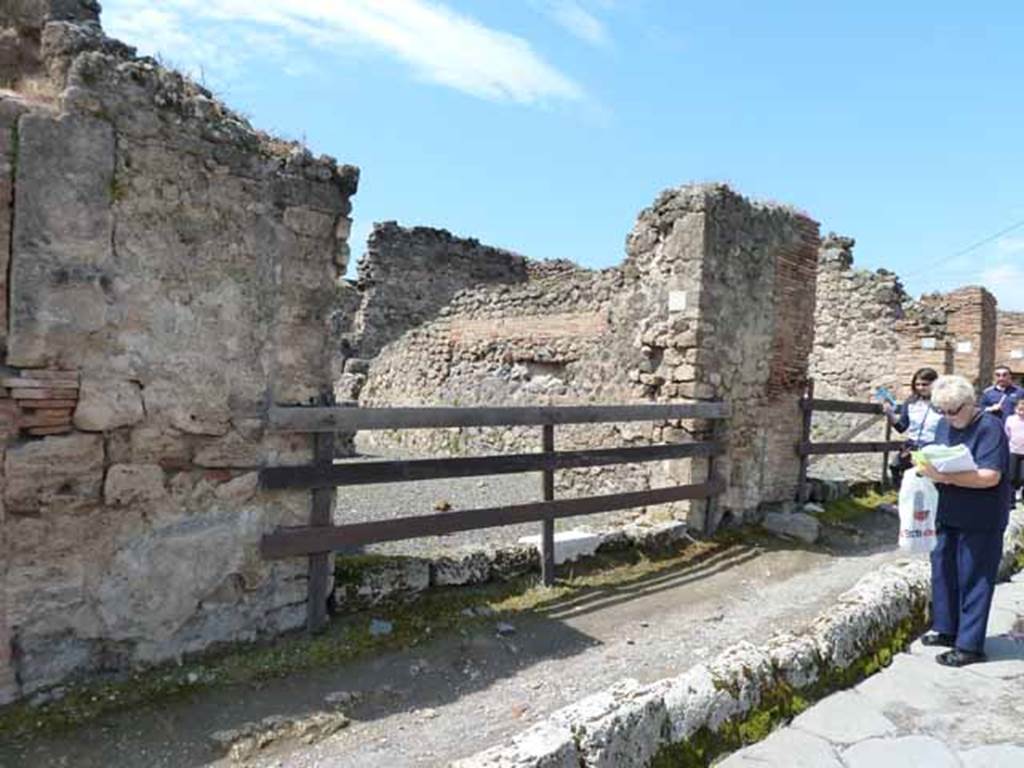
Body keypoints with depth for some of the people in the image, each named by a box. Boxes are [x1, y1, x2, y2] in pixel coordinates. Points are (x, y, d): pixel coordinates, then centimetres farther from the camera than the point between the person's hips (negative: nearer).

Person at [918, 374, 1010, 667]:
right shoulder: (945, 425, 7)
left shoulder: (989, 428, -16)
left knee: (973, 579, 1)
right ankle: (945, 629, 31)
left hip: (980, 521, -7)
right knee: (943, 571, 15)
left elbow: (990, 476, -24)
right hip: (948, 516, 7)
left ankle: (969, 645, 12)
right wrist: (927, 467, -6)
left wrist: (945, 476, -29)